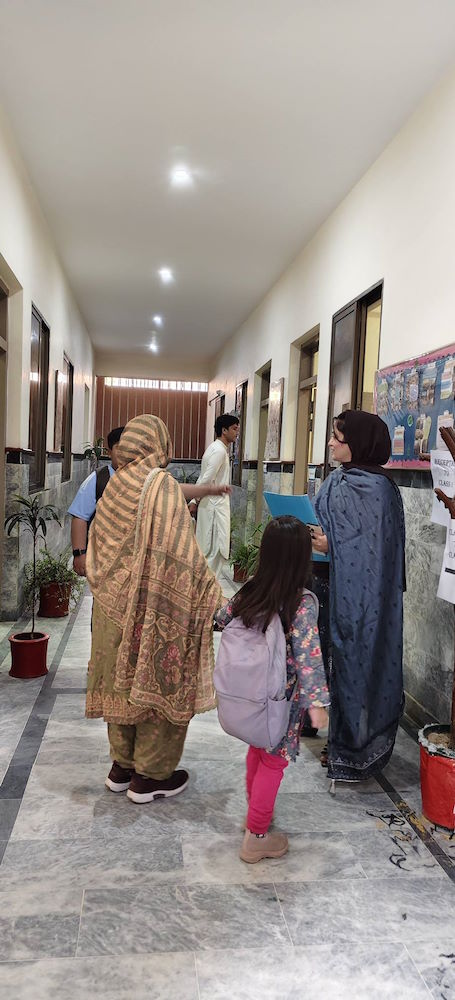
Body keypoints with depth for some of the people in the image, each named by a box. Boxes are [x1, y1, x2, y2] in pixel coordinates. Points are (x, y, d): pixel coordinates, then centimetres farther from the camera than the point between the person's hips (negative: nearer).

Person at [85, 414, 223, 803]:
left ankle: (122, 765, 29)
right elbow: (180, 553, -21)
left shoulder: (115, 486, 5)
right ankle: (151, 775, 17)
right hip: (154, 607, -7)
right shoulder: (162, 485, -16)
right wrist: (211, 593, -15)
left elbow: (97, 548, 12)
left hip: (114, 604, 7)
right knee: (156, 680, 6)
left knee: (124, 679, 17)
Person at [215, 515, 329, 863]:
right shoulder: (303, 602, -22)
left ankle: (256, 808, 45)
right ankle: (256, 837, 21)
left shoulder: (251, 591, -7)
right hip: (283, 696, -5)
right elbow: (307, 654, -26)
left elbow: (222, 618, 8)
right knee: (274, 761, 11)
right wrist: (316, 701, -24)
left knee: (258, 748, 26)